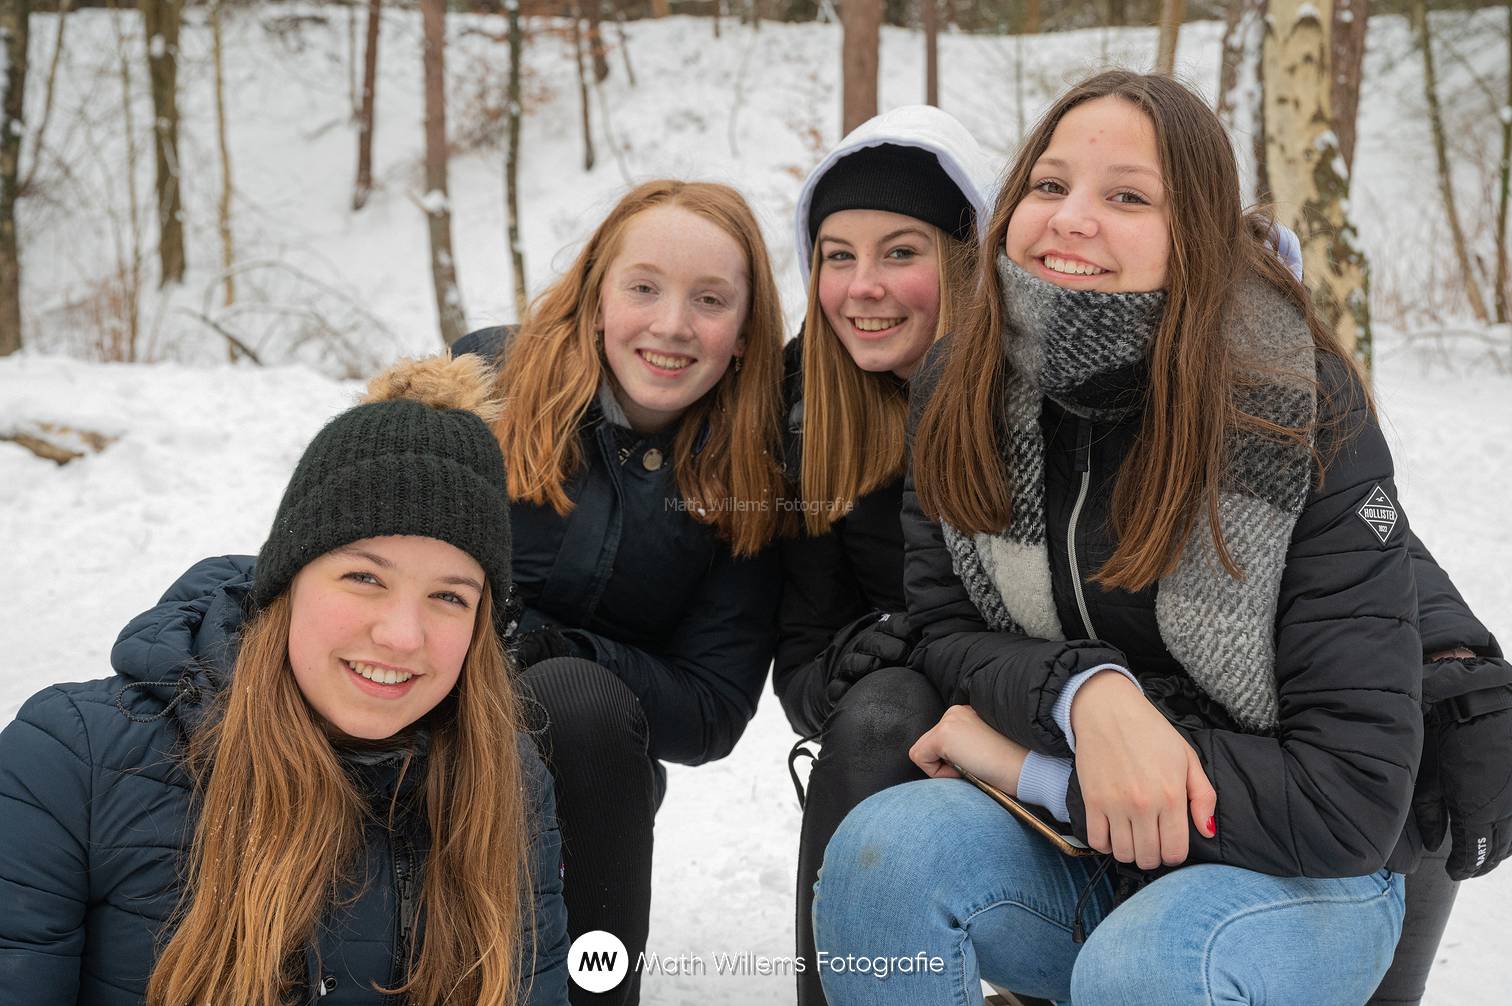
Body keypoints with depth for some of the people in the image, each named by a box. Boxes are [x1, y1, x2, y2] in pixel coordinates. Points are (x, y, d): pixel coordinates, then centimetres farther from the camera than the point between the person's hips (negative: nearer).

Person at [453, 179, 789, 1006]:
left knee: (576, 699, -32)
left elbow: (711, 713, -5)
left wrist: (541, 647, -20)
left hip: (579, 754, 1)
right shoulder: (482, 384, -3)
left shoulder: (749, 489, -2)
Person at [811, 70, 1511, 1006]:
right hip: (1074, 852, 4)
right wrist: (1086, 693, -26)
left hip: (1297, 872, -3)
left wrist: (1033, 768, -20)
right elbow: (947, 632, -3)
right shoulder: (963, 394, -4)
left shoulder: (1310, 427, -18)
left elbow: (1353, 798, -22)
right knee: (886, 846, -26)